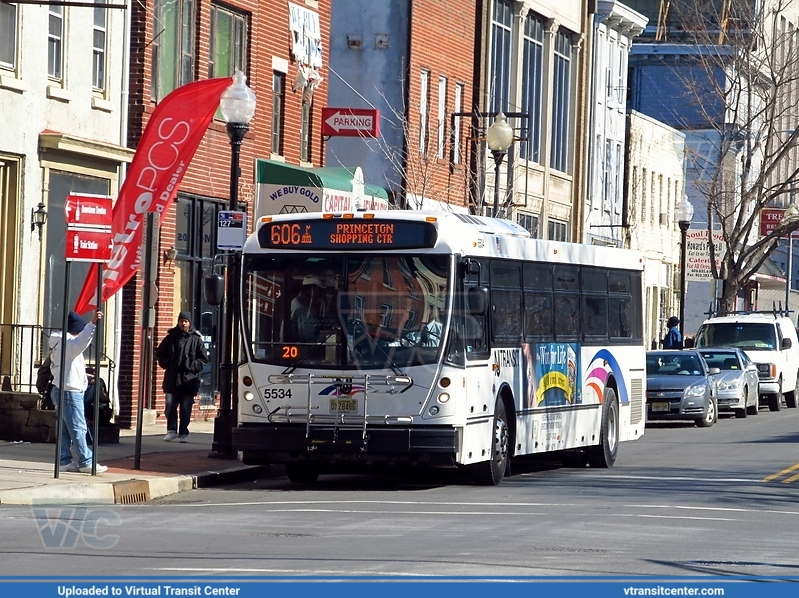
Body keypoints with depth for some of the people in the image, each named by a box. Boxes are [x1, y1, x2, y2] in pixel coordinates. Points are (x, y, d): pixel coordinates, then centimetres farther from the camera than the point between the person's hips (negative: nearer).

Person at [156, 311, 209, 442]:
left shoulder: (196, 339, 3)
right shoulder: (171, 338, 8)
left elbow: (203, 359, 4)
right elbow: (160, 353, 16)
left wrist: (191, 366, -10)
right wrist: (167, 364, 0)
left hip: (189, 379, -2)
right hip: (172, 378, 2)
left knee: (186, 407, 1)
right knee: (170, 405, 0)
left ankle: (183, 433, 8)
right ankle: (171, 430, 10)